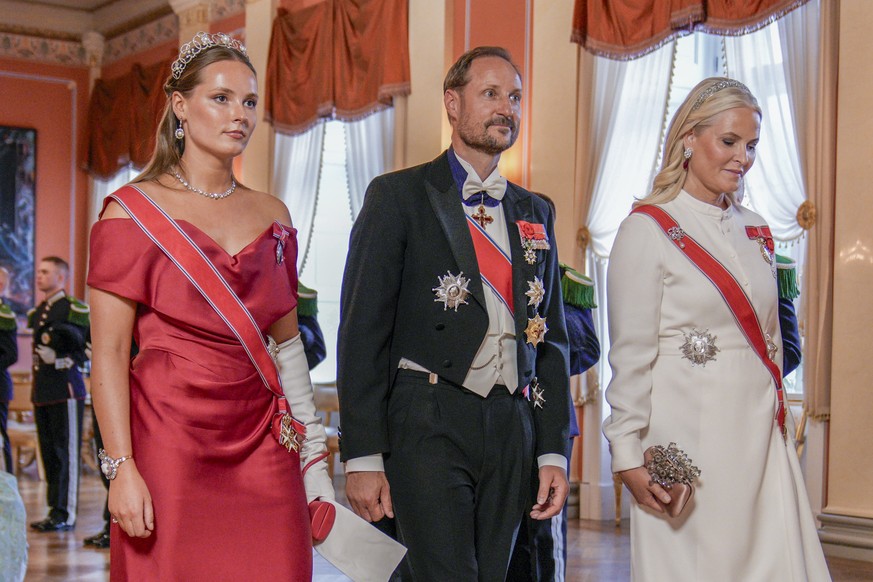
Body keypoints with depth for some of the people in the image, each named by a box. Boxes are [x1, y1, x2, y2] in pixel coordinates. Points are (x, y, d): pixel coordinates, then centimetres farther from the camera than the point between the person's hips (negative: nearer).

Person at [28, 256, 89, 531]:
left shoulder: (75, 309, -4)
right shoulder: (36, 313, 18)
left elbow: (88, 349, -6)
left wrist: (63, 361, -19)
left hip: (66, 390, -7)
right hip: (42, 392, 7)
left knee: (67, 454, -5)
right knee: (49, 453, 9)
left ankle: (65, 514, -3)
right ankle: (55, 511, 15)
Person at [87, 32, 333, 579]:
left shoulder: (271, 215, 11)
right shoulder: (132, 211, -2)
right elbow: (108, 353, -6)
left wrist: (314, 458, 10)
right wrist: (121, 468, -14)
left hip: (263, 446, 4)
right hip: (169, 441, -4)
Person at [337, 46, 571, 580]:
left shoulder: (536, 213, 16)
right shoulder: (399, 196, 1)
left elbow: (551, 339, 17)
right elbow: (362, 331, -4)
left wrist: (555, 452, 10)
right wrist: (363, 456, -10)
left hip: (511, 432, 5)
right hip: (429, 423, -5)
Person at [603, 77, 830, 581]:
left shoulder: (755, 231, 13)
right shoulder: (649, 229, -6)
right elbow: (631, 354, -8)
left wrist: (777, 419, 18)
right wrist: (628, 454, -12)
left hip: (761, 435, 6)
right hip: (687, 439, -6)